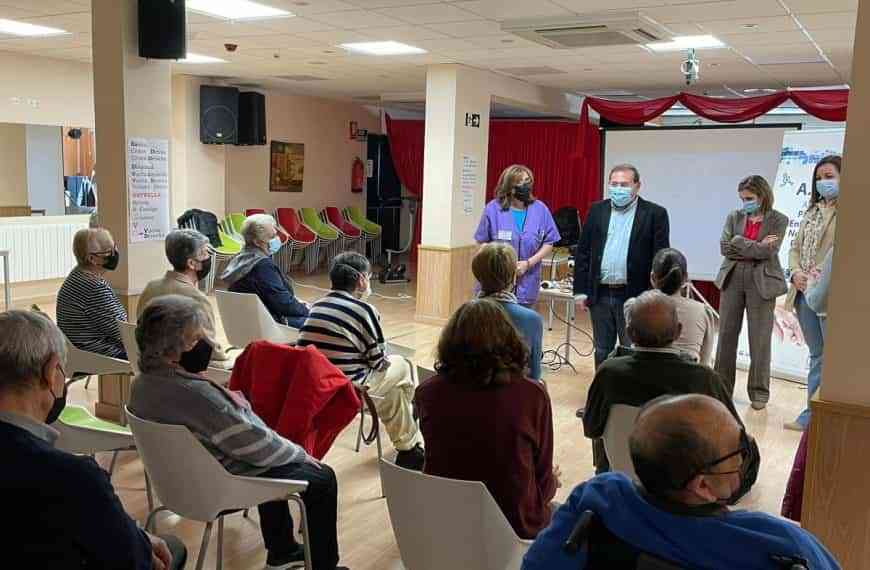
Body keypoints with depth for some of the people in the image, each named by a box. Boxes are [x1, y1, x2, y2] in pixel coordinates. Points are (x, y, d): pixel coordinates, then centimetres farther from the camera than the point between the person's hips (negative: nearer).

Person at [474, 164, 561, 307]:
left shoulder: (540, 210, 0)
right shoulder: (493, 209, -4)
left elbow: (548, 243, 5)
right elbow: (482, 243, 2)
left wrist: (528, 263, -9)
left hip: (526, 286, 1)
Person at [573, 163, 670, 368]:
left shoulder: (655, 213, -3)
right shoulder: (597, 210, 8)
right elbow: (582, 253, 8)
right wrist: (581, 290, 3)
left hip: (634, 297, -3)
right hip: (599, 296, 4)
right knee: (602, 352, 13)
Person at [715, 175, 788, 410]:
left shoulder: (778, 220, -1)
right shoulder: (734, 217, 8)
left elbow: (769, 251, -13)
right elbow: (724, 247, -3)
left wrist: (738, 242, -8)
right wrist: (755, 249, -9)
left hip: (761, 283, -3)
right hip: (732, 280, 3)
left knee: (760, 340, 2)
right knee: (726, 335, 7)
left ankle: (759, 392, 13)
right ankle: (722, 386, 17)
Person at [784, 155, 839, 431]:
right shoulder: (812, 211, 17)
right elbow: (796, 246, 16)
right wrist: (796, 272, -2)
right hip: (805, 293, 7)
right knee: (817, 356, 15)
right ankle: (811, 416, 22)